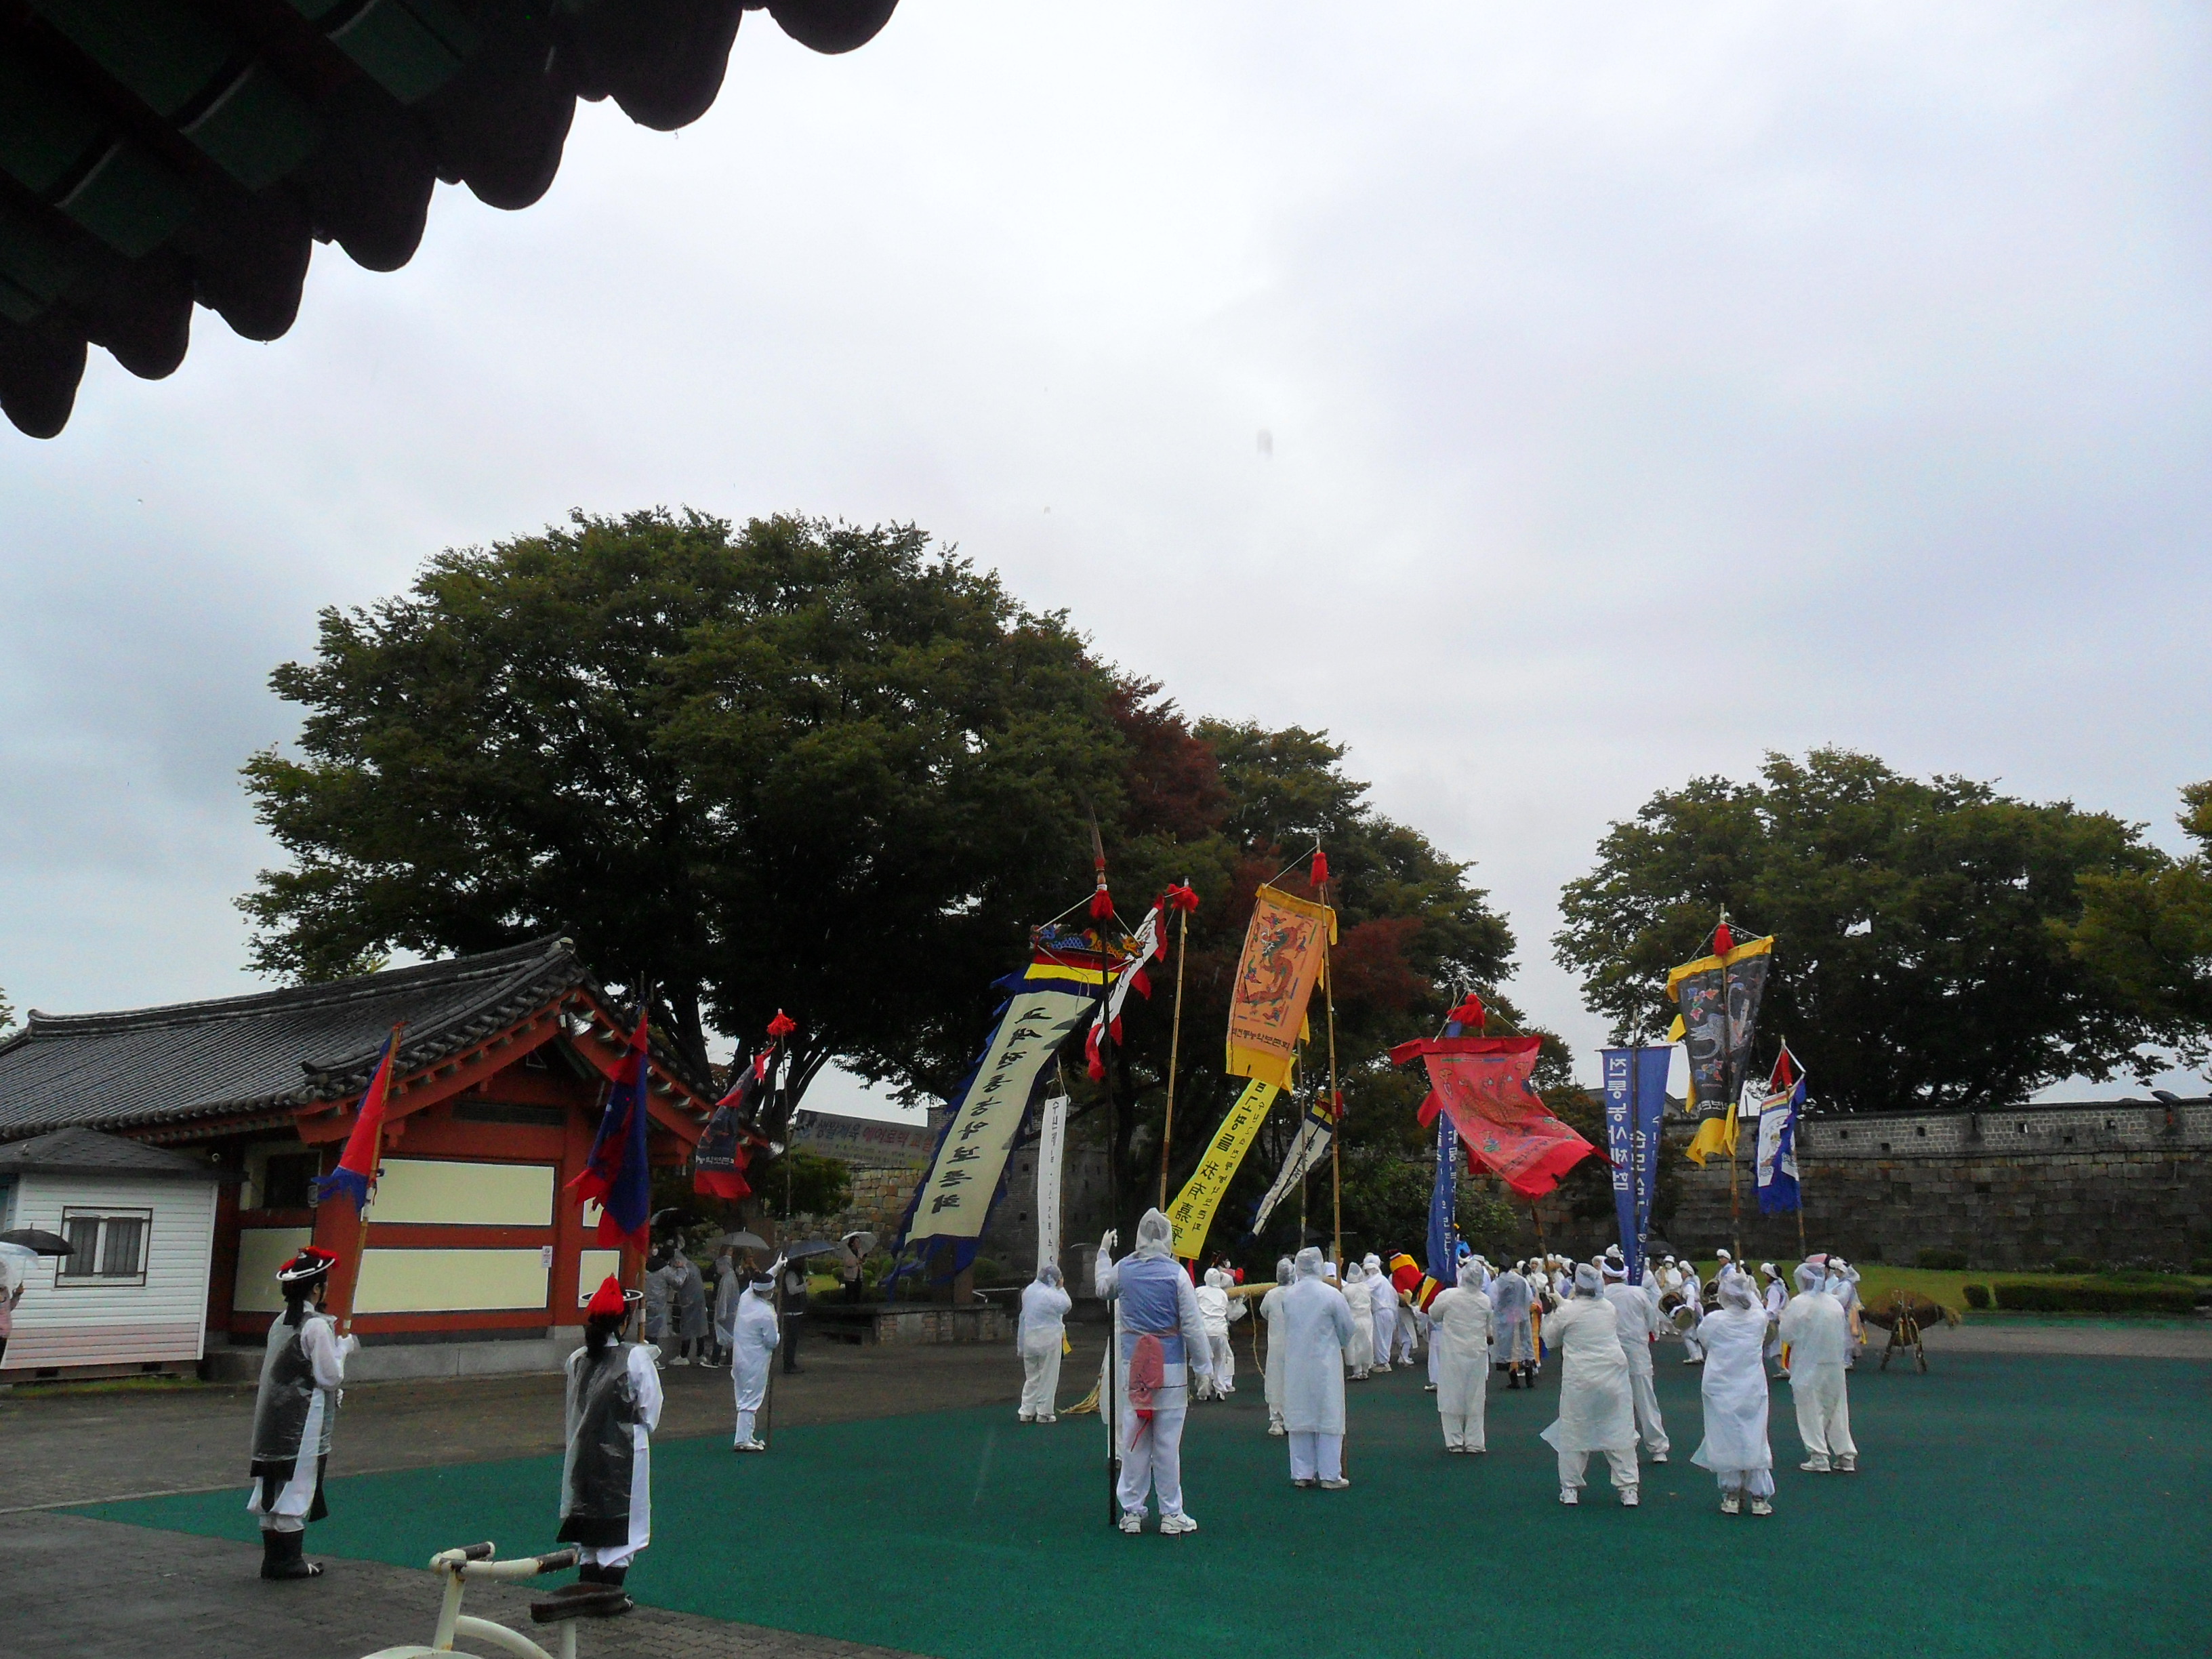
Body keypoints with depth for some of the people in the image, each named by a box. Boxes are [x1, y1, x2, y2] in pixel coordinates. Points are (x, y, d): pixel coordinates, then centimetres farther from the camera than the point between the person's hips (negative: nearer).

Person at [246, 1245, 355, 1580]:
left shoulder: (281, 1323, 11)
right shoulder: (317, 1326, -16)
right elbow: (330, 1377, -14)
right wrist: (343, 1346, 0)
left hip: (272, 1420, 9)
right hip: (303, 1423, -8)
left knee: (273, 1486, 12)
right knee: (297, 1485, -1)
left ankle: (273, 1558, 19)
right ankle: (287, 1561, 5)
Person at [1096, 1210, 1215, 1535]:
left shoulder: (1122, 1269, 1)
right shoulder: (1176, 1274, -10)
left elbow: (1102, 1288, 24)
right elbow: (1192, 1325, -8)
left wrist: (1104, 1253, 39)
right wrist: (1204, 1367, -1)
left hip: (1132, 1365, 3)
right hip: (1170, 1366, -3)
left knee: (1133, 1441, 9)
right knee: (1168, 1444, 4)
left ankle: (1132, 1513, 15)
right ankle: (1171, 1514, 10)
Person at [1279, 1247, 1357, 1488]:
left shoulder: (1288, 1295, -2)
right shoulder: (1332, 1295, -14)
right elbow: (1349, 1330, -3)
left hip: (1295, 1366, 4)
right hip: (1325, 1366, -4)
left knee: (1299, 1418, 12)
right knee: (1328, 1419, 5)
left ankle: (1302, 1473, 16)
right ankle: (1329, 1475, 7)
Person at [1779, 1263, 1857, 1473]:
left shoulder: (1799, 1303, -12)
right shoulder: (1835, 1303, 5)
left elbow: (1787, 1334, -9)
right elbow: (1844, 1335, 11)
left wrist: (1783, 1317, 8)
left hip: (1809, 1366, -5)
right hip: (1834, 1364, 5)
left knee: (1811, 1411, 3)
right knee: (1837, 1410, 13)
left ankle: (1819, 1459, 2)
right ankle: (1846, 1457, 16)